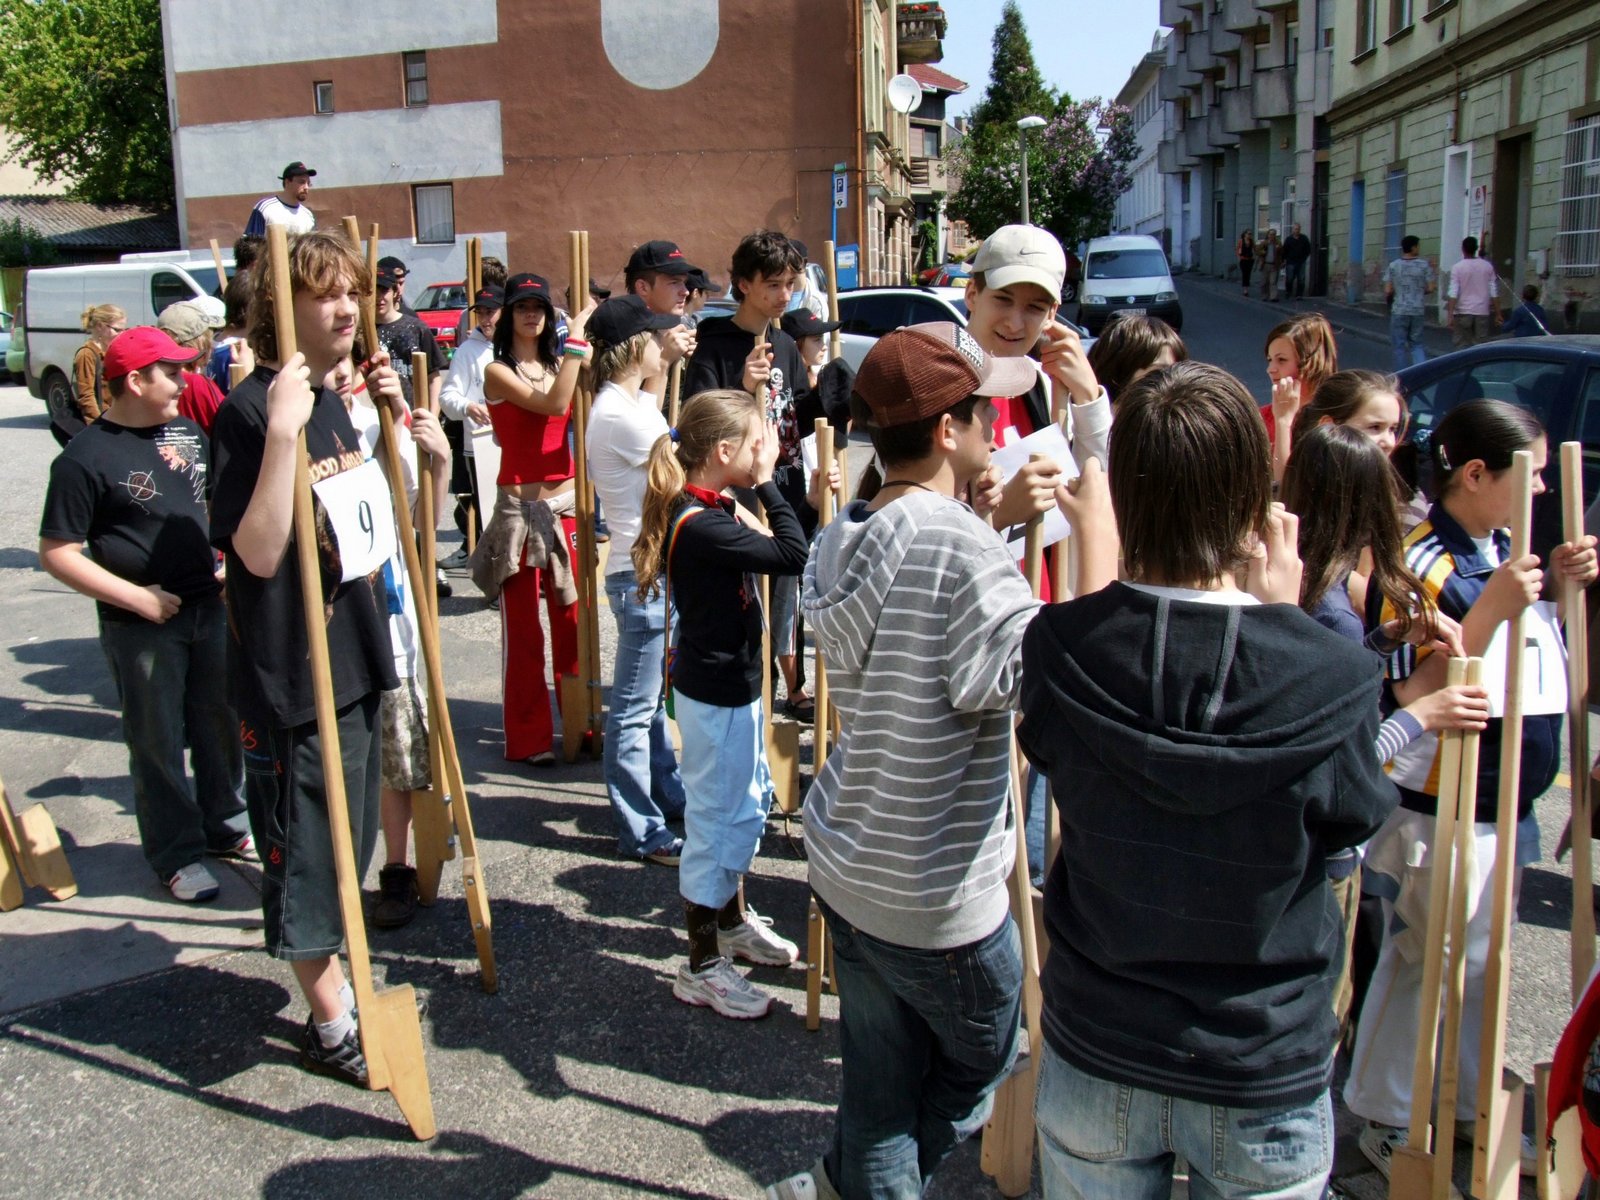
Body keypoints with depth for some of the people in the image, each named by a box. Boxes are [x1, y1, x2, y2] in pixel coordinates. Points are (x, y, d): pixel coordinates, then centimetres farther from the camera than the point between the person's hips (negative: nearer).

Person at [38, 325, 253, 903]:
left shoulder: (188, 432, 6)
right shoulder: (85, 458, -14)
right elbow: (56, 553, -14)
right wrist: (134, 596, -19)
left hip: (208, 607, 6)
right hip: (141, 623, -6)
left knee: (220, 724, 17)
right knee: (158, 742, 6)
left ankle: (225, 824, 36)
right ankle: (177, 854, 19)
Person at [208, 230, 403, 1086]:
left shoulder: (330, 403, 9)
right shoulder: (249, 411, -18)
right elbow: (260, 551, -25)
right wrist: (282, 432, -34)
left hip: (351, 656, 9)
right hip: (290, 671, -9)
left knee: (347, 840, 20)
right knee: (306, 851, 4)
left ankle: (334, 992, 37)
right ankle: (330, 1026, 18)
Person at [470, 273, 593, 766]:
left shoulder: (557, 364, 12)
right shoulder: (498, 371, -6)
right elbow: (554, 404, -22)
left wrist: (584, 350, -10)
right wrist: (576, 339, -18)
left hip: (566, 503, 5)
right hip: (519, 507, -5)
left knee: (573, 621, 12)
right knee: (522, 629, 3)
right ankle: (528, 738, 13)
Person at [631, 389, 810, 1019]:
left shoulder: (712, 511, 5)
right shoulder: (701, 525, -27)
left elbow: (774, 547, 7)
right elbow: (793, 556, -30)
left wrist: (759, 490, -2)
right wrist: (768, 481, -22)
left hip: (734, 683, 11)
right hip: (715, 695, -11)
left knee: (750, 802, 24)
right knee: (716, 816, 2)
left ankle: (734, 921, 45)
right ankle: (701, 967, 18)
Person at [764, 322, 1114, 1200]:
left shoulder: (842, 540, 2)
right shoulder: (959, 547, -25)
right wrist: (1096, 534, -23)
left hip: (846, 865, 7)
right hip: (937, 897, -7)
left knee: (879, 1093, 22)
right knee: (978, 1069, 23)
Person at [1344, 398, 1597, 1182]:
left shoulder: (1504, 552, 6)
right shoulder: (1418, 565, -21)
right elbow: (1416, 696, -26)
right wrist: (1492, 608, -33)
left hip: (1504, 803, 9)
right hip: (1437, 813, -8)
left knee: (1481, 963, 20)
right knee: (1418, 964, 5)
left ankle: (1474, 1106, 38)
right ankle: (1384, 1119, 23)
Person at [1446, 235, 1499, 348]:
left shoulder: (1457, 267, -5)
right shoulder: (1487, 266, 5)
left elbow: (1453, 293, -12)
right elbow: (1494, 293, 4)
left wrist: (1450, 315, -13)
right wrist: (1498, 314, 9)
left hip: (1463, 312, -2)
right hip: (1482, 312, 2)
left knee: (1461, 345, 3)